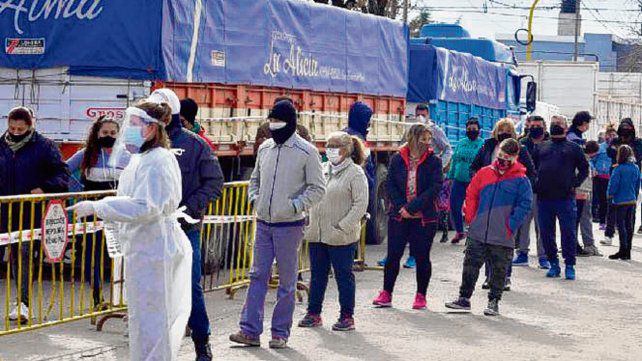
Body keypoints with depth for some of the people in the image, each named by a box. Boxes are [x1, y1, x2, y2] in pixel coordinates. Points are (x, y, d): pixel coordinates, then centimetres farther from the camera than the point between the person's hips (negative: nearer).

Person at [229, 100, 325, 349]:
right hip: (263, 223, 5)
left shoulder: (306, 151, -7)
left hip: (289, 225, -5)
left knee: (286, 280, 3)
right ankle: (250, 331, 8)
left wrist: (296, 206, -15)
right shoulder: (264, 148, 10)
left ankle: (280, 333, 11)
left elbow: (318, 188, -6)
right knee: (257, 276, 5)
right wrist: (254, 198, 6)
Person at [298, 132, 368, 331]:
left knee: (344, 275, 3)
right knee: (317, 275, 12)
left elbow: (361, 204, -12)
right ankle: (313, 313, 21)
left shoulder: (355, 173, -7)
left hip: (341, 237, -6)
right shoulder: (322, 170, 13)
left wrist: (342, 226, -17)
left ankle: (347, 316, 10)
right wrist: (308, 222, 7)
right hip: (316, 234, 6)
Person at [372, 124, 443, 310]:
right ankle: (386, 294, 12)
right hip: (399, 216, 1)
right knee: (393, 255, 3)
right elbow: (391, 185, 1)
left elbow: (435, 188, -11)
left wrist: (411, 207, -16)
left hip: (424, 218, -1)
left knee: (422, 257, 5)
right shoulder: (397, 159, 2)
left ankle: (421, 296, 16)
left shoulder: (434, 161, -3)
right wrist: (401, 207, -13)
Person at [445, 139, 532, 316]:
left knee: (499, 271, 6)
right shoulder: (484, 173, 5)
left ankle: (494, 302, 18)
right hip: (477, 234, 3)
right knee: (470, 266, 7)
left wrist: (510, 227, -12)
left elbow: (524, 206, -6)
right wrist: (471, 219, 2)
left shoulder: (521, 180, -4)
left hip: (502, 238, -2)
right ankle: (464, 298, 17)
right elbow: (471, 196, 11)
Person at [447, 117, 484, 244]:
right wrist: (451, 176, 14)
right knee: (454, 206, 4)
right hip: (459, 180, 4)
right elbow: (454, 160, 18)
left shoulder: (483, 144, -2)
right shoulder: (461, 143, 12)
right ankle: (459, 232, 22)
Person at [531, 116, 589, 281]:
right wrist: (535, 184, 3)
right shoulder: (541, 147, 15)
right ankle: (553, 264, 17)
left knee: (568, 232, -2)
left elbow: (584, 169, 7)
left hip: (565, 198, -3)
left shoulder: (573, 148, 7)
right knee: (546, 233, 6)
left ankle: (570, 266, 5)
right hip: (544, 198, 3)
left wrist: (575, 184, -5)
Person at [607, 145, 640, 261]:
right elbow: (637, 184, 13)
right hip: (632, 200, 7)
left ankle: (623, 250, -4)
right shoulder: (635, 168, 5)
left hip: (621, 200, -7)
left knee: (621, 225, -2)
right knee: (629, 225, 11)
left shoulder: (619, 169, -16)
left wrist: (610, 194, 3)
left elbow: (614, 183, -15)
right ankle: (627, 251, 16)